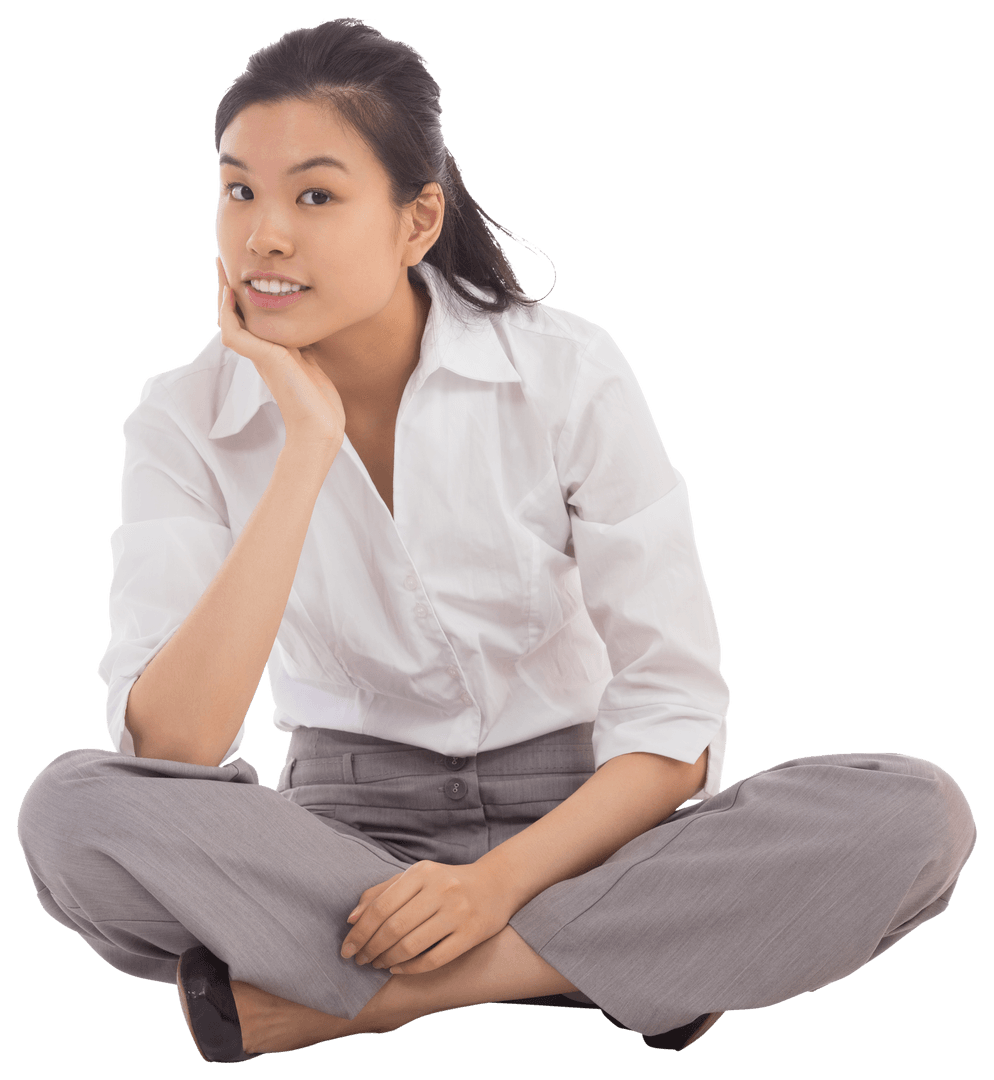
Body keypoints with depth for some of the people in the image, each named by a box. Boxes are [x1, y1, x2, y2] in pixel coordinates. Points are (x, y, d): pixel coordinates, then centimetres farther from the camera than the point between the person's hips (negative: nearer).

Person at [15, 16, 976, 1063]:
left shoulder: (569, 374, -9)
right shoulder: (186, 419, -6)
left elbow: (678, 722, -9)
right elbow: (168, 748, -21)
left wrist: (500, 880, -25)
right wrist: (308, 447, -23)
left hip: (572, 825, 0)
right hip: (343, 833, 0)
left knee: (917, 814, -27)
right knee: (69, 809, -30)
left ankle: (351, 993, -24)